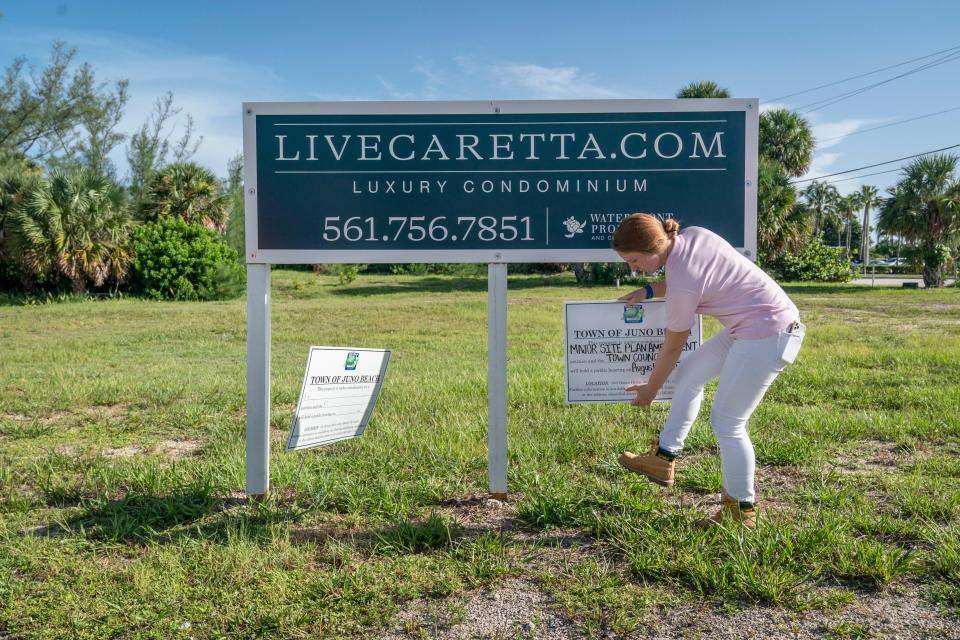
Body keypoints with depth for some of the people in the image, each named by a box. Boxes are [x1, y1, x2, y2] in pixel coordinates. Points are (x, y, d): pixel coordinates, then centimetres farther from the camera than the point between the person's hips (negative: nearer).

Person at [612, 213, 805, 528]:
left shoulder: (681, 284, -24)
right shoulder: (692, 235, -2)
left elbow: (671, 348, -10)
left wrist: (650, 389, 5)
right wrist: (649, 291, 10)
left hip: (768, 336, -10)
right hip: (751, 326, 10)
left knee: (727, 422, -2)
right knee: (689, 374, 13)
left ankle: (741, 509, 13)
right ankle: (663, 458, 20)